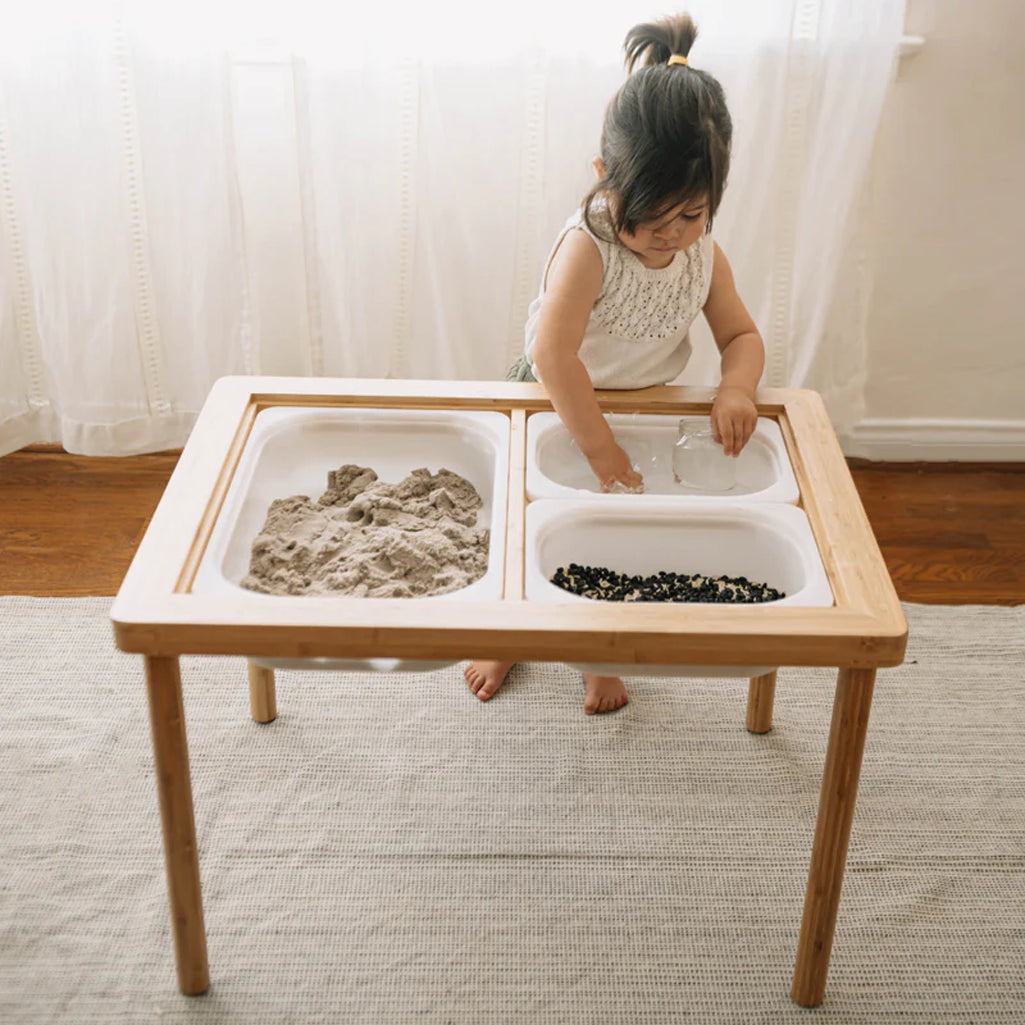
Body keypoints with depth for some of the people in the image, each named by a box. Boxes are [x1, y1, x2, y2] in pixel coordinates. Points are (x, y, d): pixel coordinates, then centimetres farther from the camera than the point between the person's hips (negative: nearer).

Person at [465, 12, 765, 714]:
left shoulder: (705, 256, -15)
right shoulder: (587, 246, -33)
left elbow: (742, 335, -4)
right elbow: (552, 354, -40)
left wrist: (737, 388, -28)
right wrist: (604, 452, -40)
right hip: (556, 406, -4)